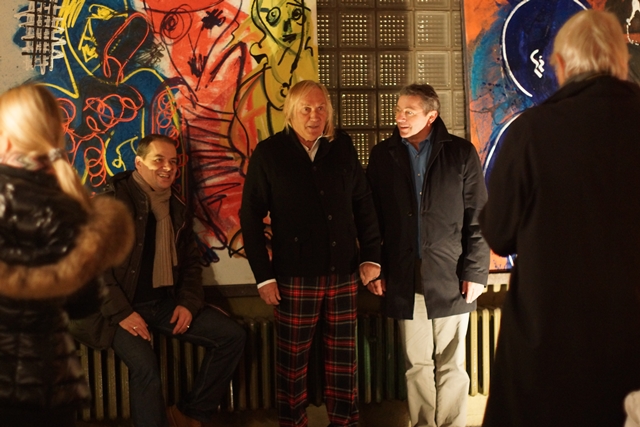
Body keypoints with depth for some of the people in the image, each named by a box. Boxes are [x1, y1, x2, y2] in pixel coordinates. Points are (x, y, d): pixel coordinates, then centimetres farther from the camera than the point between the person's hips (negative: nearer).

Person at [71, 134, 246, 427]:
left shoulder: (177, 209, 13)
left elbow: (190, 262, 18)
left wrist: (189, 303, -1)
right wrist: (121, 313, -19)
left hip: (164, 303, 7)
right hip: (122, 307, -6)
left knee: (232, 335, -4)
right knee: (144, 365, -33)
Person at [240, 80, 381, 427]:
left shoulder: (342, 147, 5)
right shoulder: (269, 153, -3)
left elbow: (363, 202, 10)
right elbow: (251, 217, -3)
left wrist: (371, 256, 5)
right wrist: (263, 276, -6)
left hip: (343, 273, 3)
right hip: (296, 277, -3)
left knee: (343, 356, 11)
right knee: (293, 360, 6)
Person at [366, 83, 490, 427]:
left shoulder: (460, 153, 1)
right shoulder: (383, 154, 6)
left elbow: (477, 216, 0)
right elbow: (373, 216, 7)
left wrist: (475, 271, -5)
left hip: (450, 278, -1)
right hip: (404, 279, 2)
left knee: (451, 366, 6)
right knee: (417, 365, 9)